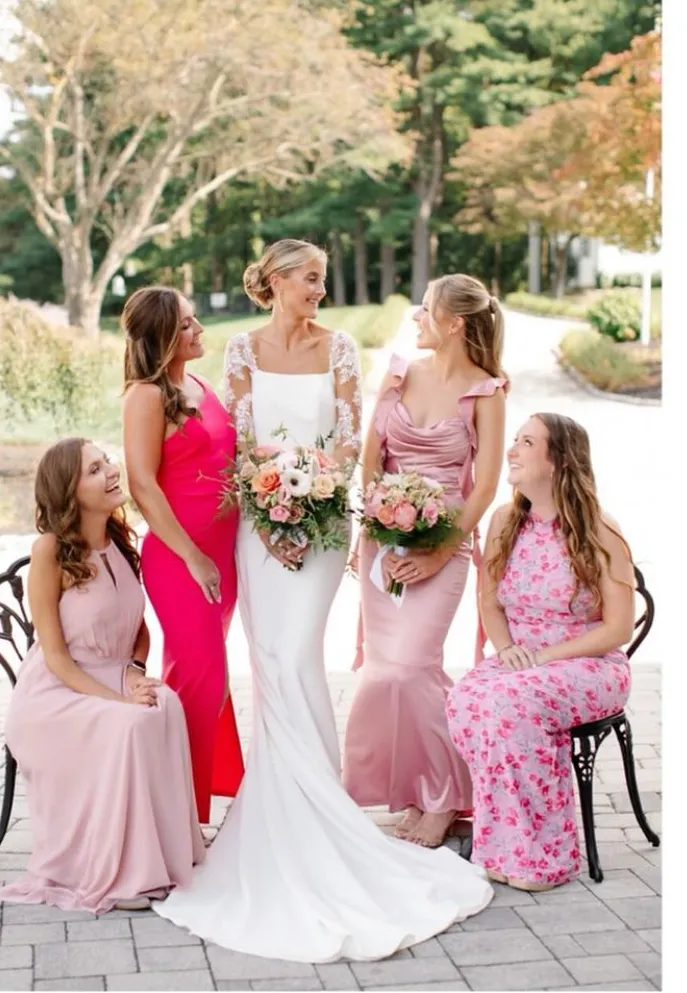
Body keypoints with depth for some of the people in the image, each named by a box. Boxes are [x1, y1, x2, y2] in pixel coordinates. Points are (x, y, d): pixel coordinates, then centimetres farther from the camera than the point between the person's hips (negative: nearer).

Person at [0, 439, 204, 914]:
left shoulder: (122, 543, 3)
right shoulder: (50, 551, -16)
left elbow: (139, 628, 13)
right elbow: (55, 655, -15)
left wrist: (135, 674, -8)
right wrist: (117, 698, -24)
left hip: (114, 680, 5)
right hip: (55, 694, -5)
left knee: (166, 707, -26)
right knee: (129, 724, -32)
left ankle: (158, 856, -15)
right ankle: (108, 874, -19)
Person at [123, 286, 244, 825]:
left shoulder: (198, 385, 12)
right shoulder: (147, 395, -12)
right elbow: (143, 485, -17)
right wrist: (193, 558, -16)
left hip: (223, 549, 8)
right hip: (179, 555, -7)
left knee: (202, 668, 17)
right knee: (203, 675, -5)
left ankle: (214, 776, 30)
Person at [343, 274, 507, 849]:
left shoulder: (485, 391, -5)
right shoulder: (401, 374, 6)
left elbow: (485, 485, -8)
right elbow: (370, 460, 4)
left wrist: (440, 553, -13)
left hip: (443, 541, -5)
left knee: (407, 666, -13)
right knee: (386, 665, 5)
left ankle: (439, 799, 4)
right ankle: (415, 790, 21)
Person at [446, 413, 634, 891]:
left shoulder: (599, 533, -9)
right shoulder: (505, 522, 6)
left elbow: (618, 629, -10)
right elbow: (490, 604, 13)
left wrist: (545, 656, -17)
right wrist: (507, 649, -8)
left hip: (588, 668, -4)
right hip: (520, 663, 5)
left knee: (512, 702, -35)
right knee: (465, 699, -29)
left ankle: (539, 855, -22)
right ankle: (506, 838, -18)